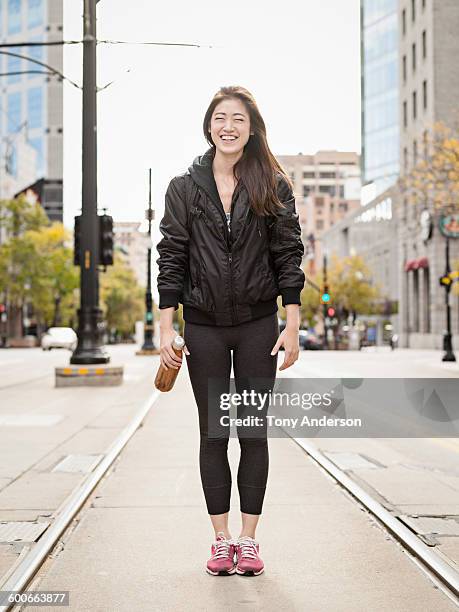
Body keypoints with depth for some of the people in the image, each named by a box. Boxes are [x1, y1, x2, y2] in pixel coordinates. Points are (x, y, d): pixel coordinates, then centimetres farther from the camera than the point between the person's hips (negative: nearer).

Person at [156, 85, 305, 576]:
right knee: (213, 434, 6)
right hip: (203, 327, 1)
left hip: (258, 325, 0)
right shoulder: (184, 187, 3)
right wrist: (166, 328, -5)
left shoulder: (273, 186, 2)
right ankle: (221, 540, 16)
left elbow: (288, 256, 0)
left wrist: (292, 326, -5)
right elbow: (171, 259, 1)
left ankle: (249, 539, 14)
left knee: (253, 433, 4)